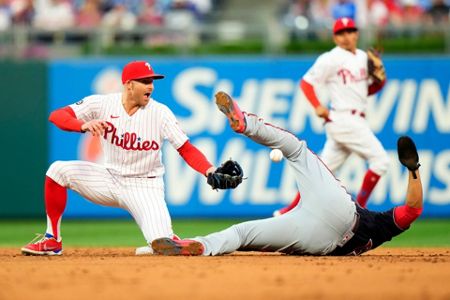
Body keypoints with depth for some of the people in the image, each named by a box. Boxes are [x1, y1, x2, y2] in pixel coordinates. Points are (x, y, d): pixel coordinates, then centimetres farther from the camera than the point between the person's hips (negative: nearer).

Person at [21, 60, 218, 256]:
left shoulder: (160, 113, -12)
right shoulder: (102, 103, -9)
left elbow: (187, 149, -14)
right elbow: (56, 115, -17)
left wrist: (210, 171, -33)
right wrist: (83, 126, -38)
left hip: (144, 187, -2)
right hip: (110, 179, 2)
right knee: (58, 170, -17)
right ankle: (52, 242, -5)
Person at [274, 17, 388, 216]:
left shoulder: (363, 57, 16)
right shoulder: (331, 59, -6)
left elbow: (368, 89, 21)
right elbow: (306, 83, -6)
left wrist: (380, 81, 0)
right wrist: (317, 107, -20)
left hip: (356, 122, 8)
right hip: (344, 118, -8)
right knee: (380, 159, -11)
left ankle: (290, 211, 10)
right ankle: (360, 208, -4)